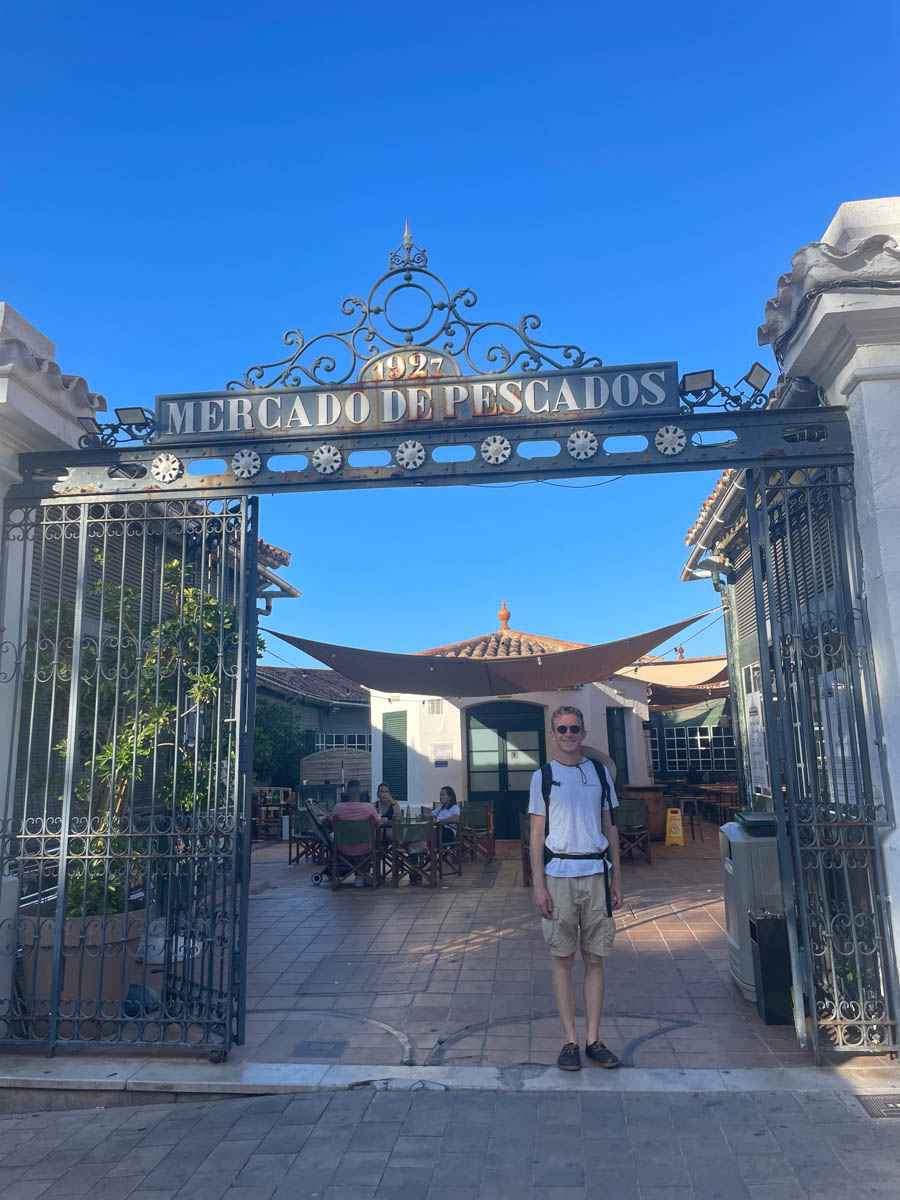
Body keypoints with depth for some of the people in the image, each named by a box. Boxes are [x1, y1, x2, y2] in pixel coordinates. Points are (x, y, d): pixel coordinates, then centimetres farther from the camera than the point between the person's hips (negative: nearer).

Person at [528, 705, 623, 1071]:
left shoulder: (600, 773, 8)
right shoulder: (543, 776, 2)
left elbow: (610, 827, 12)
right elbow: (537, 834, 1)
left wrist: (616, 877, 8)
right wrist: (538, 885, -5)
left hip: (596, 875, 2)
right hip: (559, 875, -2)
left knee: (595, 958, 6)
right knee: (563, 959, 4)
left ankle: (594, 1039, 16)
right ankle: (570, 1040, 13)